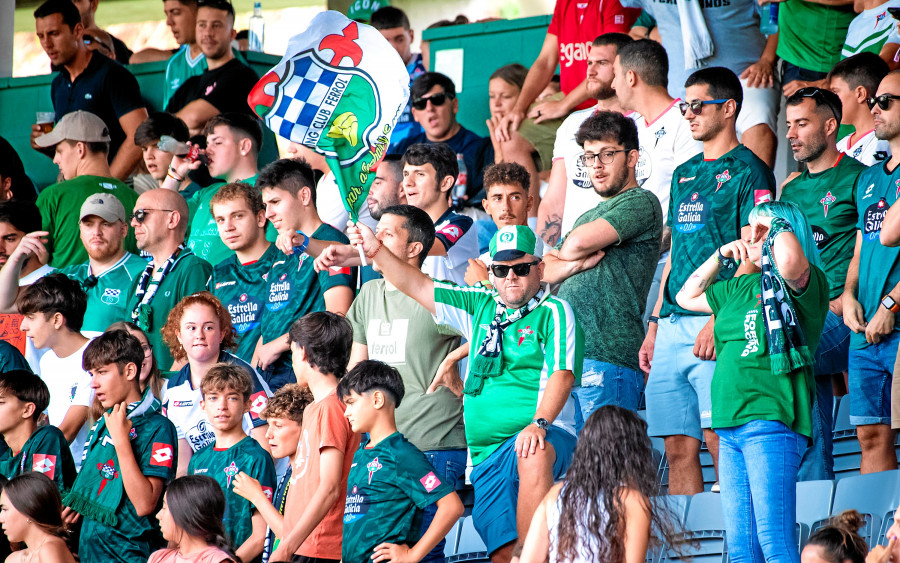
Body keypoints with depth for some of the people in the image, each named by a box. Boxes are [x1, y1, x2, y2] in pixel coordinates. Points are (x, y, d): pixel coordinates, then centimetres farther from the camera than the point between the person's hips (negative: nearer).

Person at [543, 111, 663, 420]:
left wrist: (562, 255, 11)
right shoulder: (588, 216, 27)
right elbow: (544, 271, 18)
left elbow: (578, 243, -12)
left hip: (607, 359, -8)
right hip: (568, 356, 8)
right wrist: (577, 264, -3)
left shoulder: (641, 203, -2)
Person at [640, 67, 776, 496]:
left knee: (719, 439, -12)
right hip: (674, 326, 8)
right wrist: (654, 326, 19)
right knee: (678, 446, 3)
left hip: (716, 326, -7)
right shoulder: (684, 175, 21)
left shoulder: (747, 171, -3)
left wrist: (718, 320, -18)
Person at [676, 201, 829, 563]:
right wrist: (720, 255, 21)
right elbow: (686, 297, 35)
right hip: (731, 430, 8)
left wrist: (780, 229, -5)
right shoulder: (742, 287, 22)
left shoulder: (807, 283, -3)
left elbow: (789, 260, -27)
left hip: (771, 423, -8)